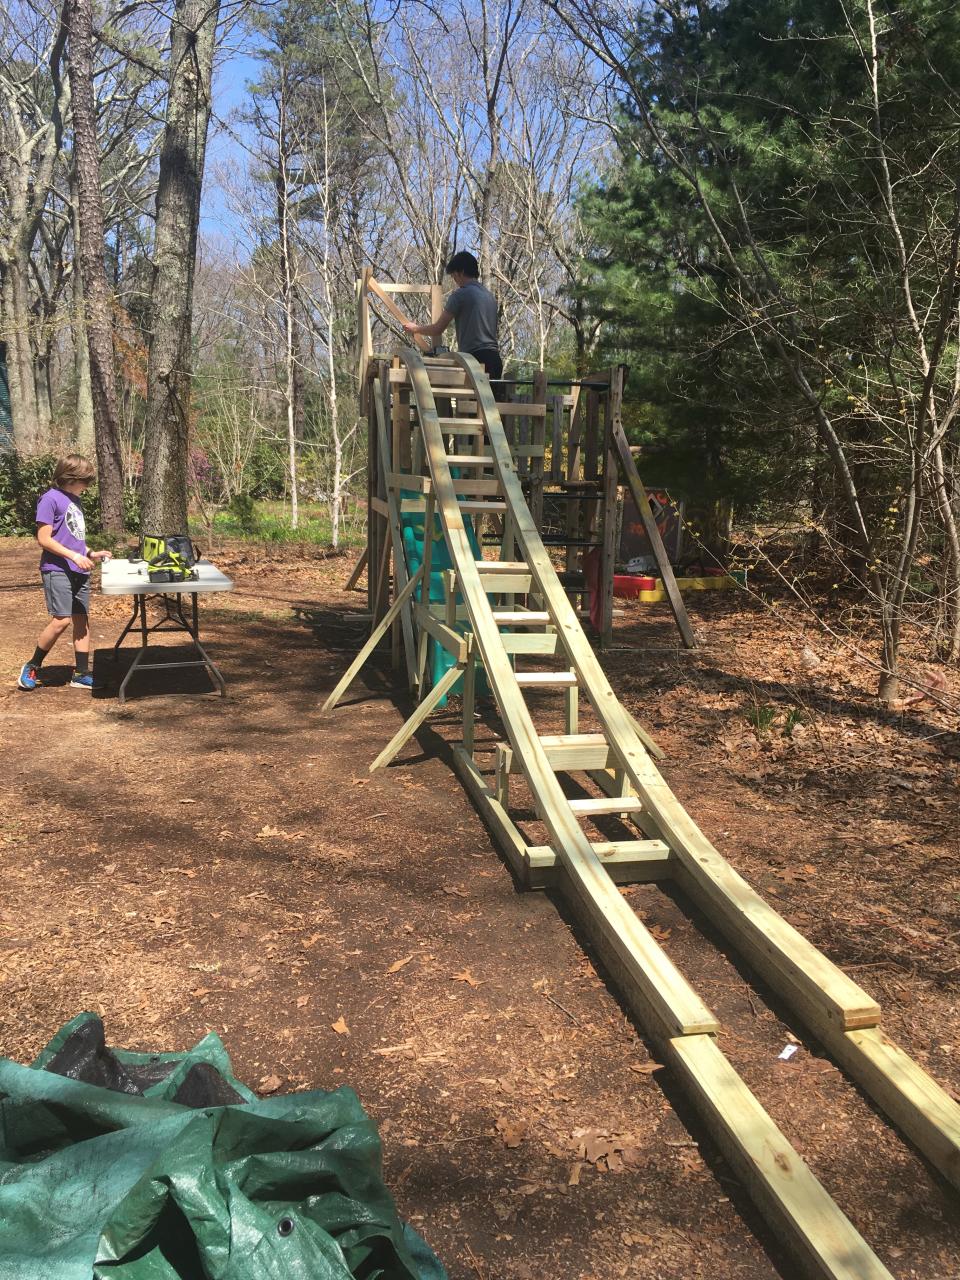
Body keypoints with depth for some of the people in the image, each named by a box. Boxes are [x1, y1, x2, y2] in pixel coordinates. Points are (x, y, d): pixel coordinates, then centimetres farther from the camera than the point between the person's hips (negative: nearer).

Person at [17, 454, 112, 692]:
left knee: (82, 621, 6)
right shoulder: (51, 499, -9)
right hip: (58, 570, -8)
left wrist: (91, 554, 11)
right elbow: (44, 539, -14)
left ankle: (81, 674, 11)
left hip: (79, 571, 8)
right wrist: (74, 556, -20)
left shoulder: (74, 500, 17)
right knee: (62, 620, -13)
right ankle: (32, 667, 5)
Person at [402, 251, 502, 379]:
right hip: (494, 358, 7)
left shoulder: (460, 295, -2)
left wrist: (414, 328, 19)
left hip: (475, 357, -7)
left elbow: (437, 329, 1)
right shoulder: (490, 296, 20)